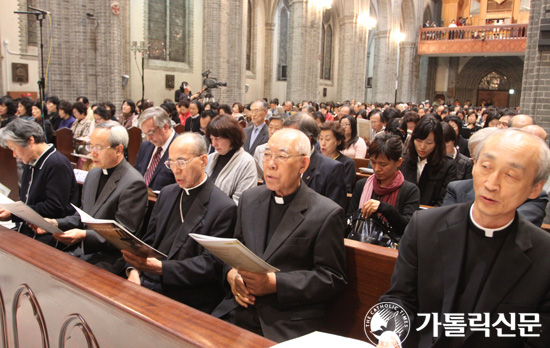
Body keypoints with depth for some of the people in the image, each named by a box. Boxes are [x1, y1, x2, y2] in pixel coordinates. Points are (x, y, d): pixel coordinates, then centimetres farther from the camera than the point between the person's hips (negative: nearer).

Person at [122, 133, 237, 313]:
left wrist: (161, 268, -23)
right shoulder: (167, 193, 14)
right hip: (146, 284, 6)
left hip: (185, 298, -6)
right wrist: (134, 269, -5)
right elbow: (149, 240, 15)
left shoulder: (224, 208, -9)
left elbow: (210, 264, -13)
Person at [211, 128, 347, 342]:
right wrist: (231, 274, -4)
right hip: (239, 310, 4)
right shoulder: (250, 199, 11)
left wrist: (274, 283, -16)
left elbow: (332, 278, -7)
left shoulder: (327, 214, -7)